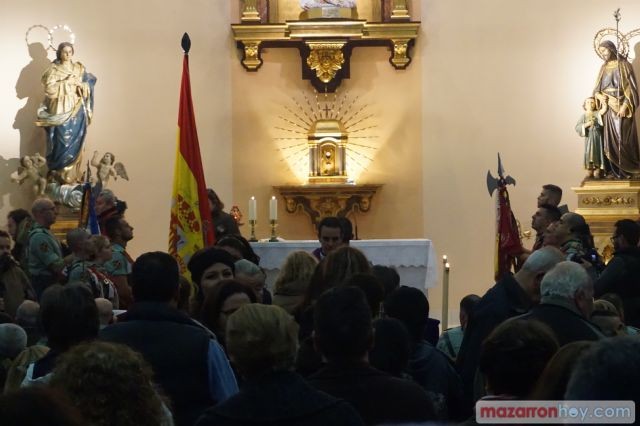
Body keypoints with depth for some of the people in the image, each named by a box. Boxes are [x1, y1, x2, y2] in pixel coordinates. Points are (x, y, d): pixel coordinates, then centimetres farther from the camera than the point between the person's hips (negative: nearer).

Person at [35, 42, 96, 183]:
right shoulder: (53, 69, -3)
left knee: (75, 141, 5)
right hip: (61, 110, -4)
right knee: (62, 140, -5)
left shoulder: (79, 68, 9)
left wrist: (79, 84, -10)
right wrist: (66, 82, -18)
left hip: (77, 111, 4)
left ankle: (73, 174, 13)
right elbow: (49, 89, -14)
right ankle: (61, 174, 2)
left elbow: (88, 87, 11)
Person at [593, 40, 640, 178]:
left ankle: (627, 170, -1)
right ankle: (617, 171, 2)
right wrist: (599, 95, -9)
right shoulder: (604, 68, 14)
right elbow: (597, 89, 15)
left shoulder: (624, 65, -3)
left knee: (623, 138, -7)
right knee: (611, 139, 1)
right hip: (608, 107, 5)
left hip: (621, 107, -5)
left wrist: (625, 106, -19)